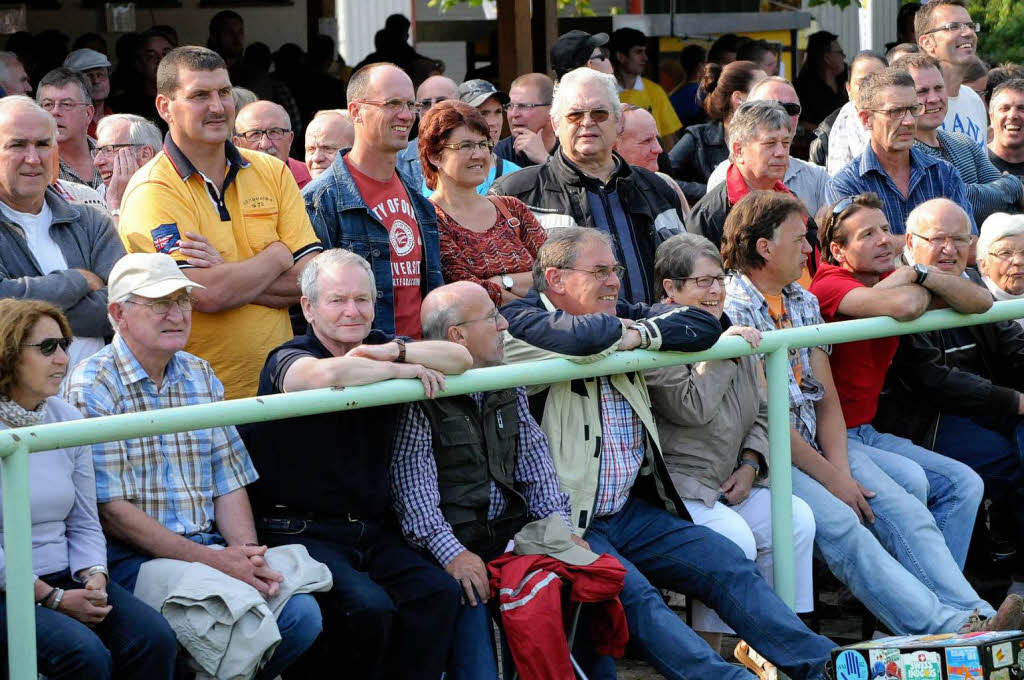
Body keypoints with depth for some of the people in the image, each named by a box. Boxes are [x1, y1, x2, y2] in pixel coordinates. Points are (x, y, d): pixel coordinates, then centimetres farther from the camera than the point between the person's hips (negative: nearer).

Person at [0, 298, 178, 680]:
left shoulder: (67, 418, 10)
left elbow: (84, 524, 13)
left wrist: (94, 576, -7)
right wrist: (54, 598, -16)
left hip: (66, 578, 6)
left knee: (155, 638, -17)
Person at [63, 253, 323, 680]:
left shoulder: (200, 377, 16)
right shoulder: (92, 388, -7)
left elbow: (229, 484, 14)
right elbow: (111, 511, -14)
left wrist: (247, 555, -7)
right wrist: (212, 561, -17)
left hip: (208, 546, 7)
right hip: (131, 558, -6)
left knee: (302, 613, -16)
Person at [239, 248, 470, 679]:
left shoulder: (377, 351, 13)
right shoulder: (287, 360, -6)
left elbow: (461, 359, 2)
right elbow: (327, 374, -31)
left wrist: (396, 350, -14)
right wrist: (404, 369, -16)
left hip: (373, 531, 6)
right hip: (301, 531, -6)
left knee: (438, 592, -20)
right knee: (367, 606, -29)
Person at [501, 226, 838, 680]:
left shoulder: (620, 316, 13)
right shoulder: (521, 323, -10)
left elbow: (704, 326, 5)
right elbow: (584, 336, -31)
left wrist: (641, 333, -8)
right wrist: (618, 332, -10)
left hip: (632, 511, 8)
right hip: (569, 523, -8)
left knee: (726, 561, -2)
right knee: (633, 594, -28)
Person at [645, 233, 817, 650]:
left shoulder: (731, 332, 16)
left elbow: (760, 412, 20)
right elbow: (692, 408, -20)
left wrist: (750, 464, 3)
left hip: (728, 484, 8)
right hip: (674, 487, -8)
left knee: (797, 518, -12)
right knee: (735, 537, -29)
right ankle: (709, 649, -16)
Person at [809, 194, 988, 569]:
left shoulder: (891, 282, 8)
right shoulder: (830, 285, -16)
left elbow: (981, 301, 0)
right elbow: (904, 306, -35)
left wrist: (917, 274, -10)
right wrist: (920, 288, -11)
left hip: (867, 432, 9)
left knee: (964, 484, -1)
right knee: (910, 479, -27)